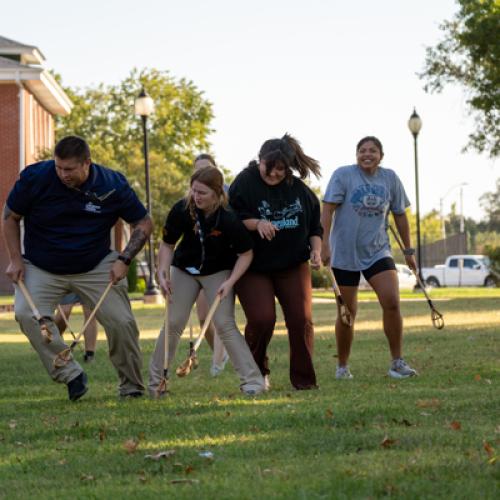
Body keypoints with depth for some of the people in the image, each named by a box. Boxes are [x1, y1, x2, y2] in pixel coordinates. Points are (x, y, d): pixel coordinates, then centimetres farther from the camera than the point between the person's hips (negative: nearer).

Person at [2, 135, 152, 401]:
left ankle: (131, 387, 12)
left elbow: (143, 224, -1)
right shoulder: (34, 177, -16)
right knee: (27, 314, -24)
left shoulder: (112, 185, -14)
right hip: (41, 268, 0)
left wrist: (124, 259, -12)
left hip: (96, 267, 0)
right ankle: (71, 376, -16)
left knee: (122, 322, -9)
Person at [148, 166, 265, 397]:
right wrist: (162, 270, -21)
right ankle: (155, 382, 12)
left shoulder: (229, 219, -29)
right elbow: (167, 244, -8)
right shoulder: (181, 209, -24)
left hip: (219, 271, -2)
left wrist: (229, 283, -25)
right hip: (184, 270, 3)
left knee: (224, 324, -13)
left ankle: (253, 380, -7)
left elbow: (246, 254, -16)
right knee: (173, 323, 2)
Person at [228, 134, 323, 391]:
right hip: (254, 267, -3)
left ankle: (304, 379, 7)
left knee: (301, 319, -5)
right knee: (262, 319, -14)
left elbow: (315, 225, 13)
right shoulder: (245, 182, -9)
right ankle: (256, 373, 11)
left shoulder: (299, 189, 3)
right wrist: (257, 223, -27)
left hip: (293, 265, 3)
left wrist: (316, 250, -1)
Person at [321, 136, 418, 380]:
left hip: (378, 252, 2)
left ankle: (397, 363, -4)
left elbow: (400, 216, 12)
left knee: (392, 302, -14)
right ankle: (342, 366, 21)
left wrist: (409, 251, 15)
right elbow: (327, 210, -11)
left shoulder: (390, 178, 3)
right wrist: (324, 245, -20)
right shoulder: (343, 175, -7)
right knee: (347, 312, 4)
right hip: (345, 254, -2)